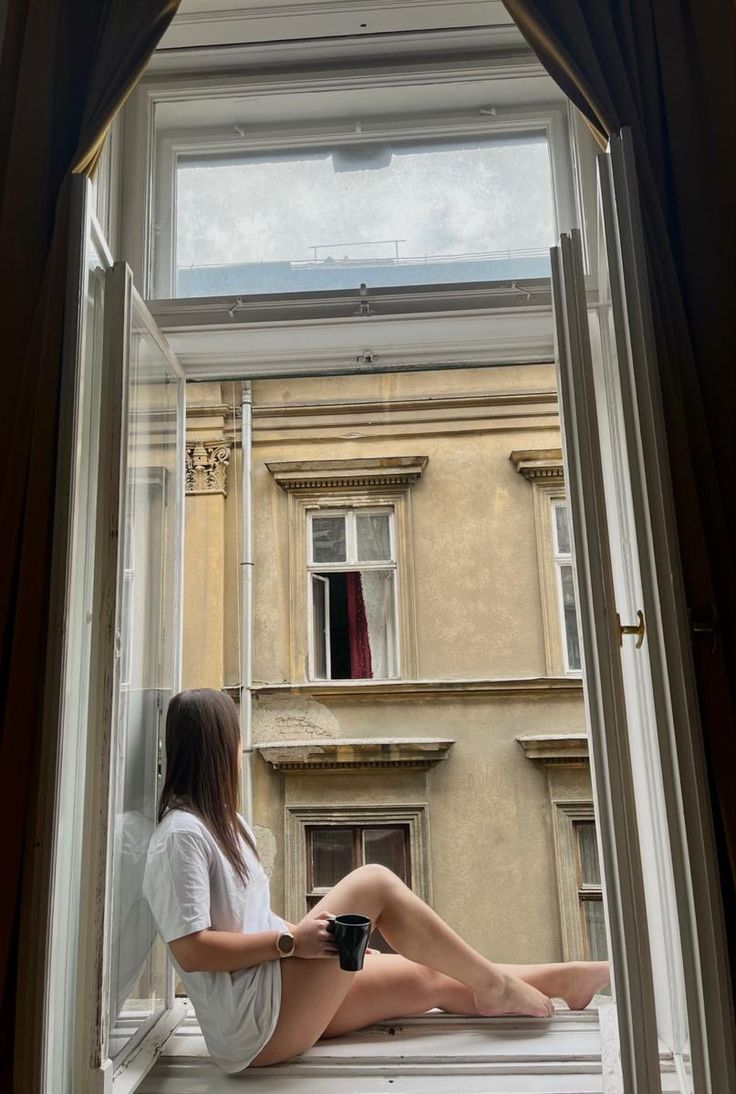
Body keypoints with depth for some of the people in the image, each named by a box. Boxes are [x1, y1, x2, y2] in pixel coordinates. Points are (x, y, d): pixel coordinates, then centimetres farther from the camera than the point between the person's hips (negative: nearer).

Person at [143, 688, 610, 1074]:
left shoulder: (225, 823, 15)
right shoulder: (182, 835, -16)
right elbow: (190, 950, -21)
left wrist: (300, 931, 2)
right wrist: (290, 941, -20)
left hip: (285, 1005, 9)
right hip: (255, 1023, -9)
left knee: (428, 979, 6)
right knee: (374, 882, -15)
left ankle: (563, 978, 21)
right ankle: (493, 985, 1)